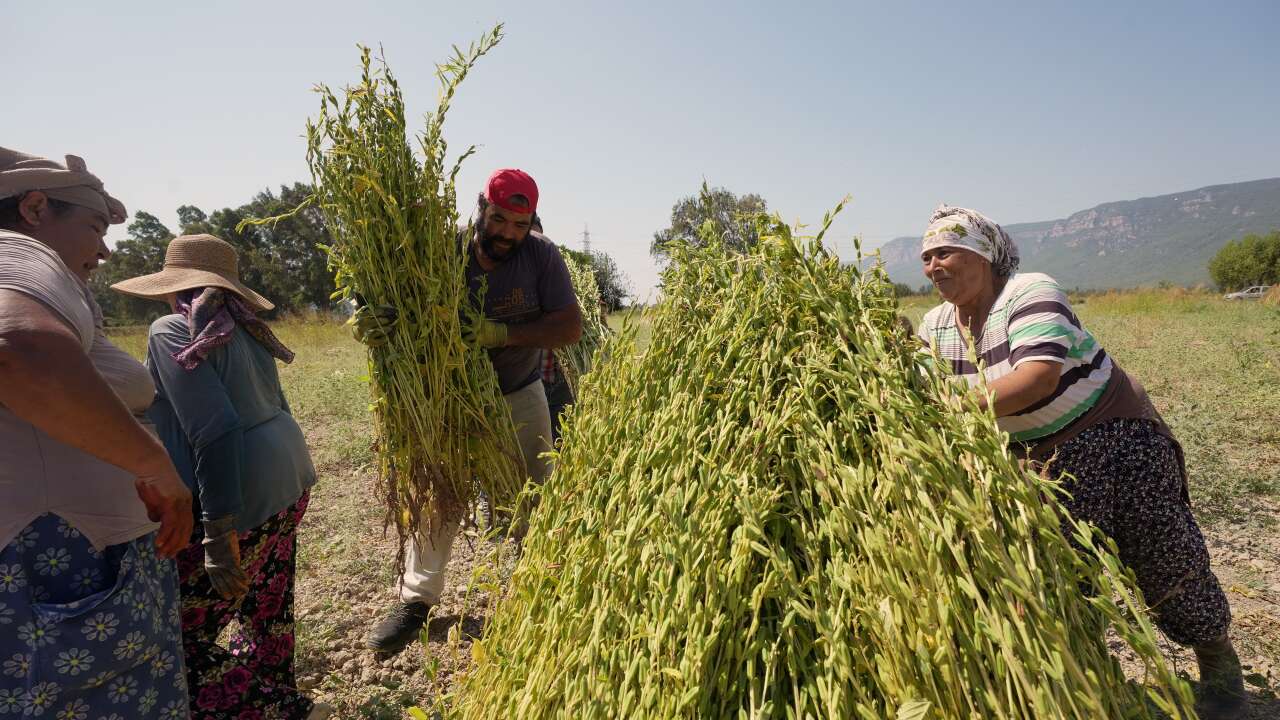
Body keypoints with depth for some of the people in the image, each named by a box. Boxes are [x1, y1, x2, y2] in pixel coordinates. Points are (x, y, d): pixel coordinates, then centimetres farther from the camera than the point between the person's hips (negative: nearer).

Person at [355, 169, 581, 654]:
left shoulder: (541, 255, -16)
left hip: (520, 397, 0)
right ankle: (416, 599, 23)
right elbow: (397, 307, -17)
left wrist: (498, 333, -34)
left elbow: (570, 327, -22)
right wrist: (369, 322, -42)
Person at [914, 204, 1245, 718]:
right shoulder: (936, 327, -3)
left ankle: (1217, 656, 37)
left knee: (1166, 559, 9)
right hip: (1047, 460, 5)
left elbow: (1042, 374, -36)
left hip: (1119, 437, -4)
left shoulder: (1030, 293, -22)